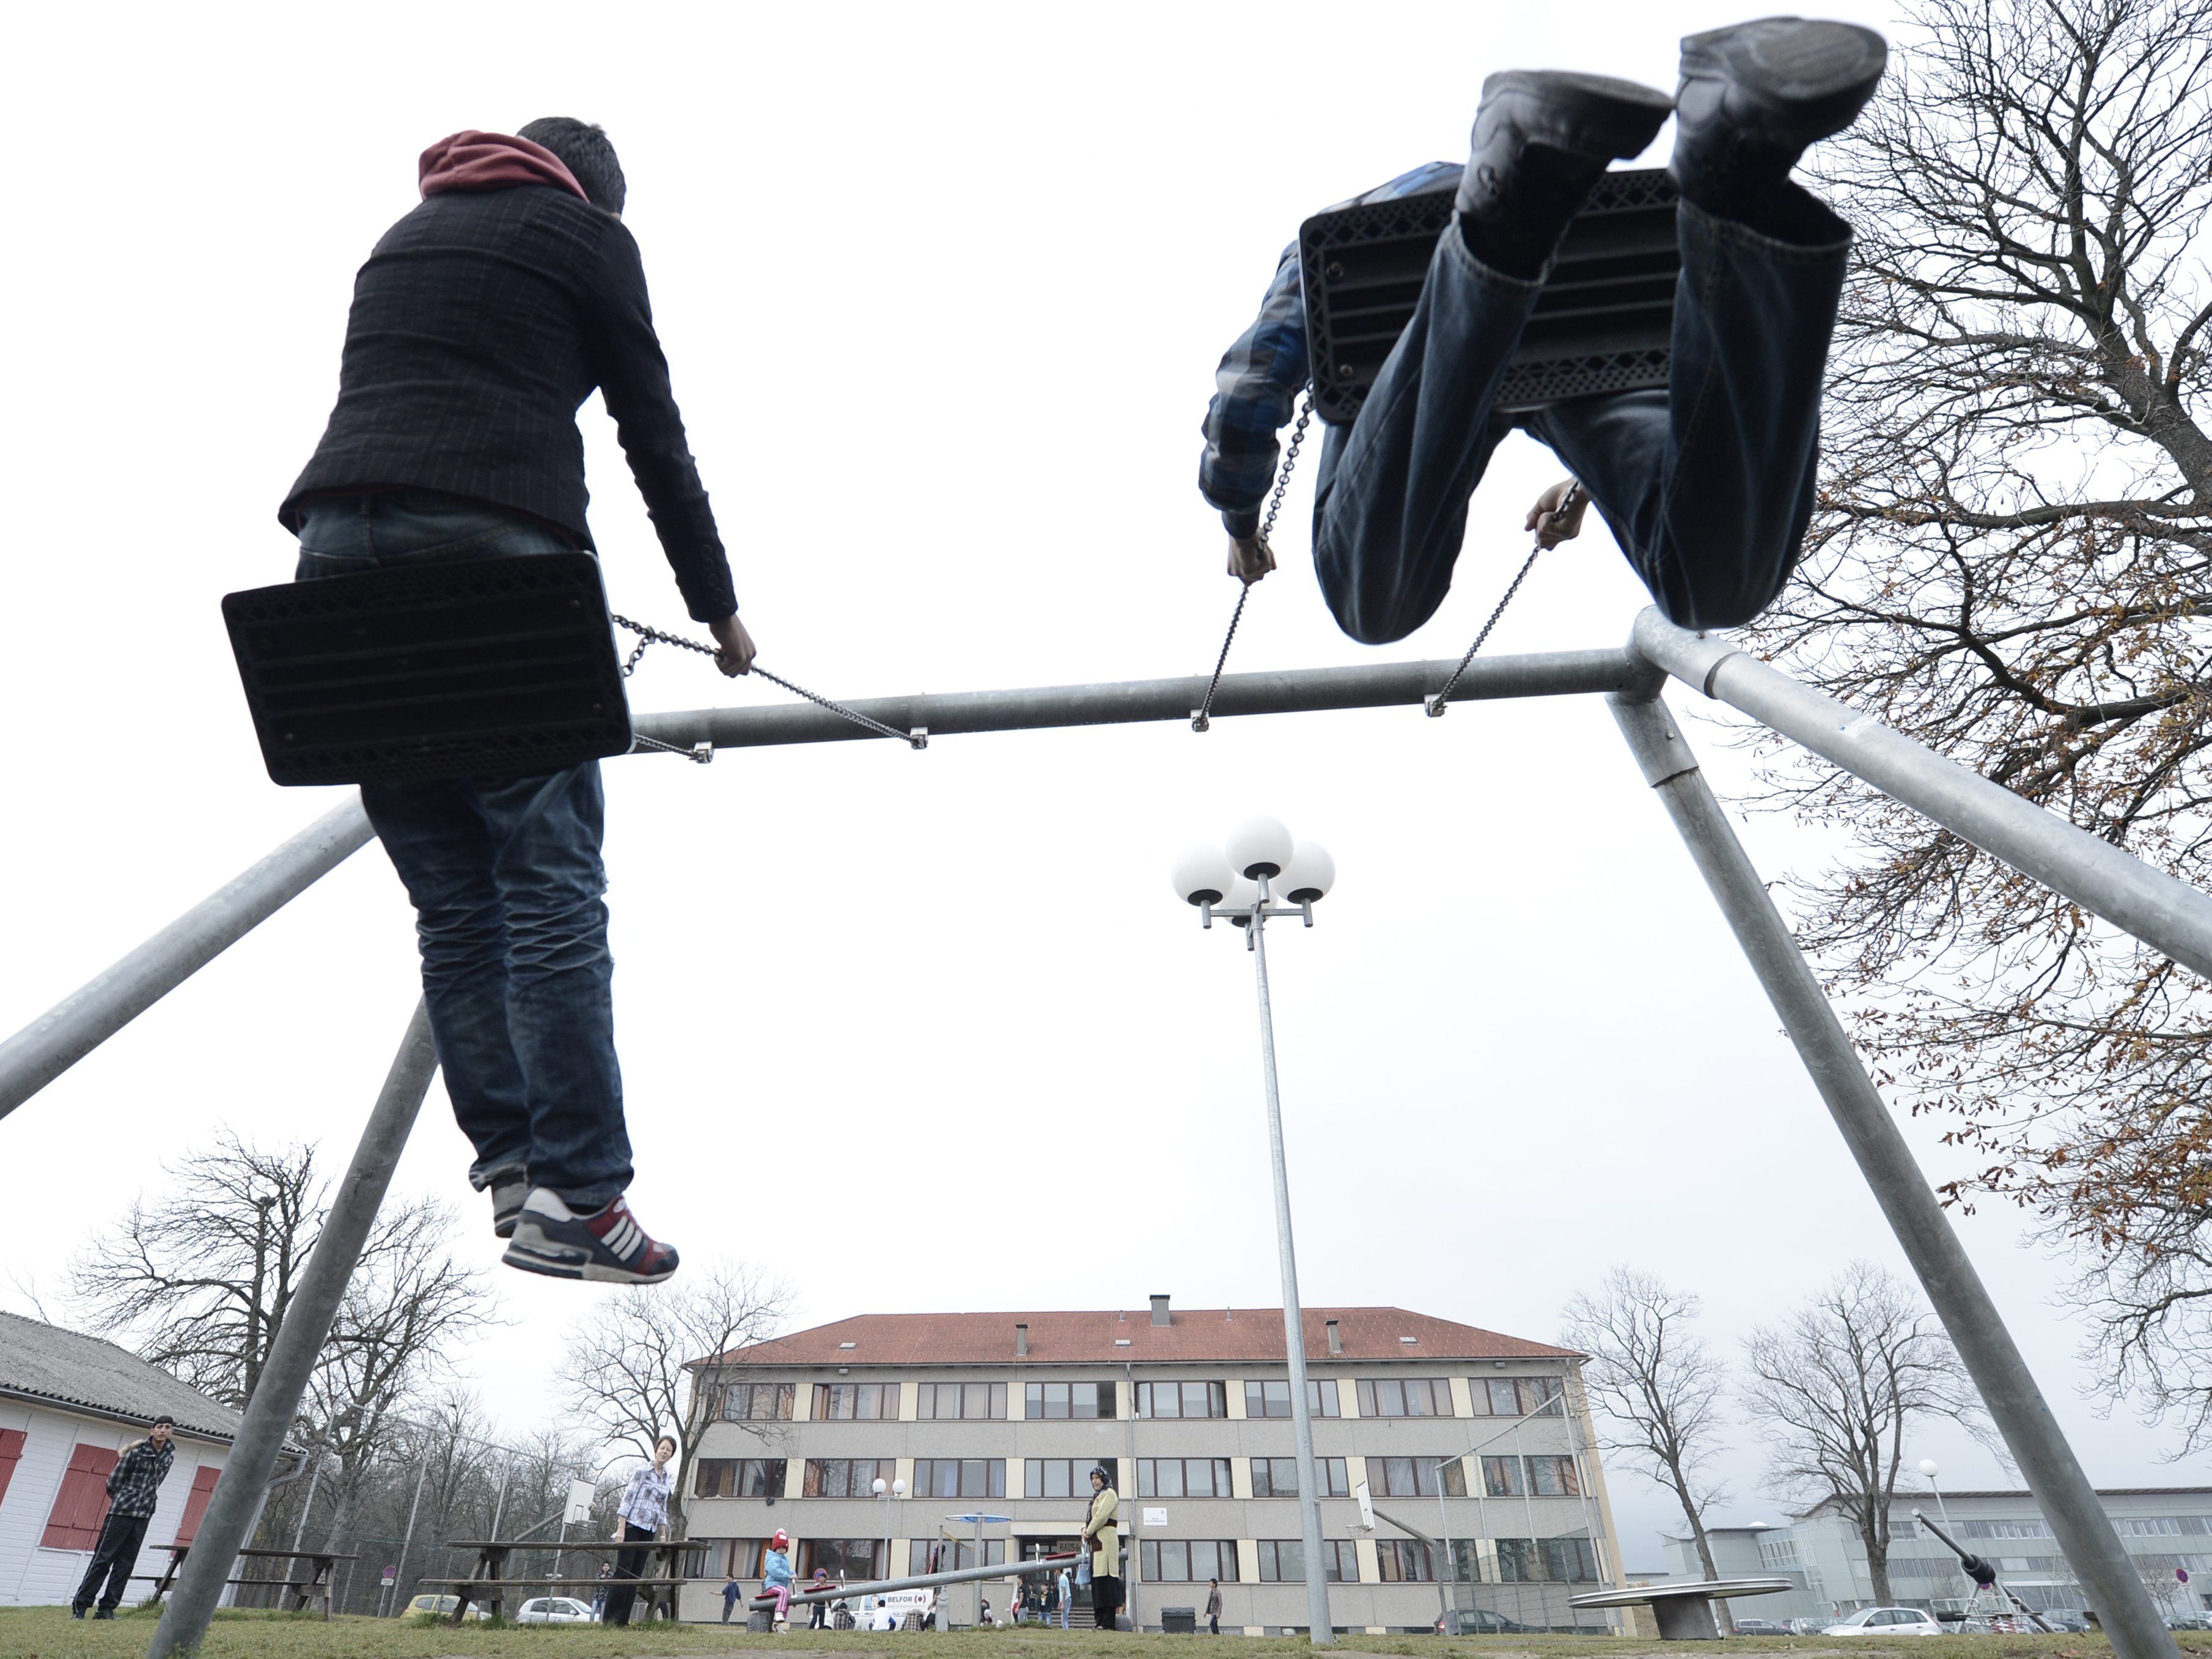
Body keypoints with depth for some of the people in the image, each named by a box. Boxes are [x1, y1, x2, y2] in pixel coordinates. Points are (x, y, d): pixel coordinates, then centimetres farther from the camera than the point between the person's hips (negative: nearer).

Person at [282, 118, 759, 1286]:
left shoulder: (405, 235, 31)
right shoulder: (586, 236, 14)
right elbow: (656, 442, 10)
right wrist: (719, 610, 16)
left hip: (338, 547, 6)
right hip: (493, 555, -6)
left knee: (452, 902, 5)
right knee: (551, 887, -9)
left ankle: (512, 1163, 2)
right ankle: (577, 1199, -10)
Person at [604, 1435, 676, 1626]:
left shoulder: (669, 1479, 13)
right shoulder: (643, 1472, -5)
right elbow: (628, 1499, -9)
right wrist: (621, 1529, -15)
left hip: (648, 1532, 6)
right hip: (632, 1526, -6)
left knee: (635, 1575, 5)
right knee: (623, 1572, -7)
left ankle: (623, 1620, 9)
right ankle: (609, 1618, -2)